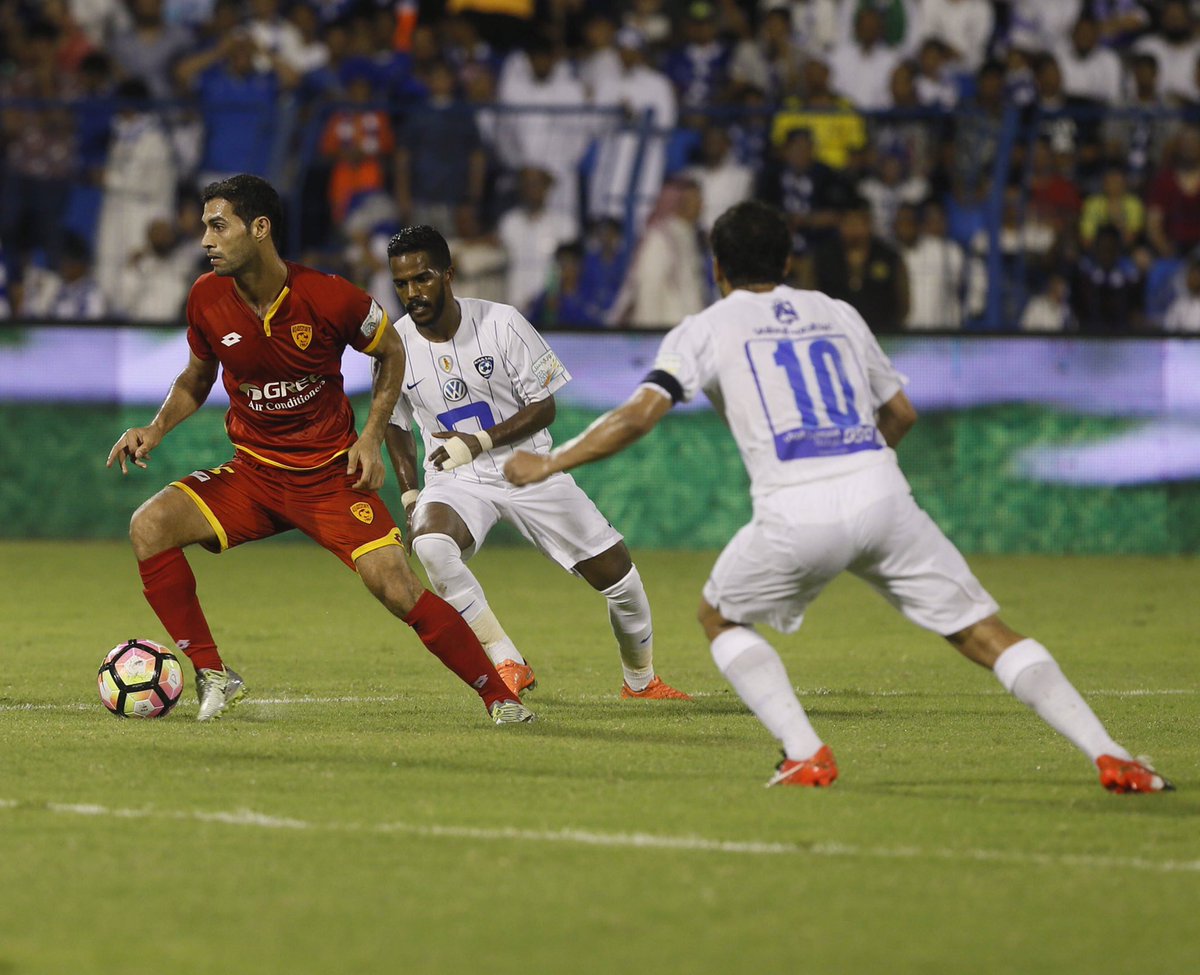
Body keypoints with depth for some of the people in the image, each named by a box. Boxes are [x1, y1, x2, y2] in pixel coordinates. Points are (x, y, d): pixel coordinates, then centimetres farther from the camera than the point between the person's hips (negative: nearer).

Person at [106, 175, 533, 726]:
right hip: (252, 472, 3)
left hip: (331, 474, -3)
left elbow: (392, 353, 2)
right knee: (149, 526, -20)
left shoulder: (329, 298, -17)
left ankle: (499, 698, -1)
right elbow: (196, 379, 13)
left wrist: (371, 438, -6)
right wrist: (157, 428, -4)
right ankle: (212, 676, -10)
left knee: (396, 589, -17)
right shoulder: (207, 299, -7)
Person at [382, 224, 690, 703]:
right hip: (454, 481, 0)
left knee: (619, 578, 2)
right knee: (431, 546, -34)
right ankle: (508, 665, -23)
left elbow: (543, 407, -10)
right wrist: (410, 496, 1)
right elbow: (395, 424, 10)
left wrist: (479, 441, -22)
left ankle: (641, 680, 32)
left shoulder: (501, 323, -15)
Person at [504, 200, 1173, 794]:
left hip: (796, 513, -3)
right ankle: (1109, 755, -7)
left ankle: (807, 753, 4)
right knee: (985, 633, 7)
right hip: (881, 492, 3)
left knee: (721, 619, 23)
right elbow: (902, 412, 33)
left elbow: (640, 414, 1)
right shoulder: (838, 314, 25)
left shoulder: (705, 330, 14)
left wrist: (547, 467, 10)